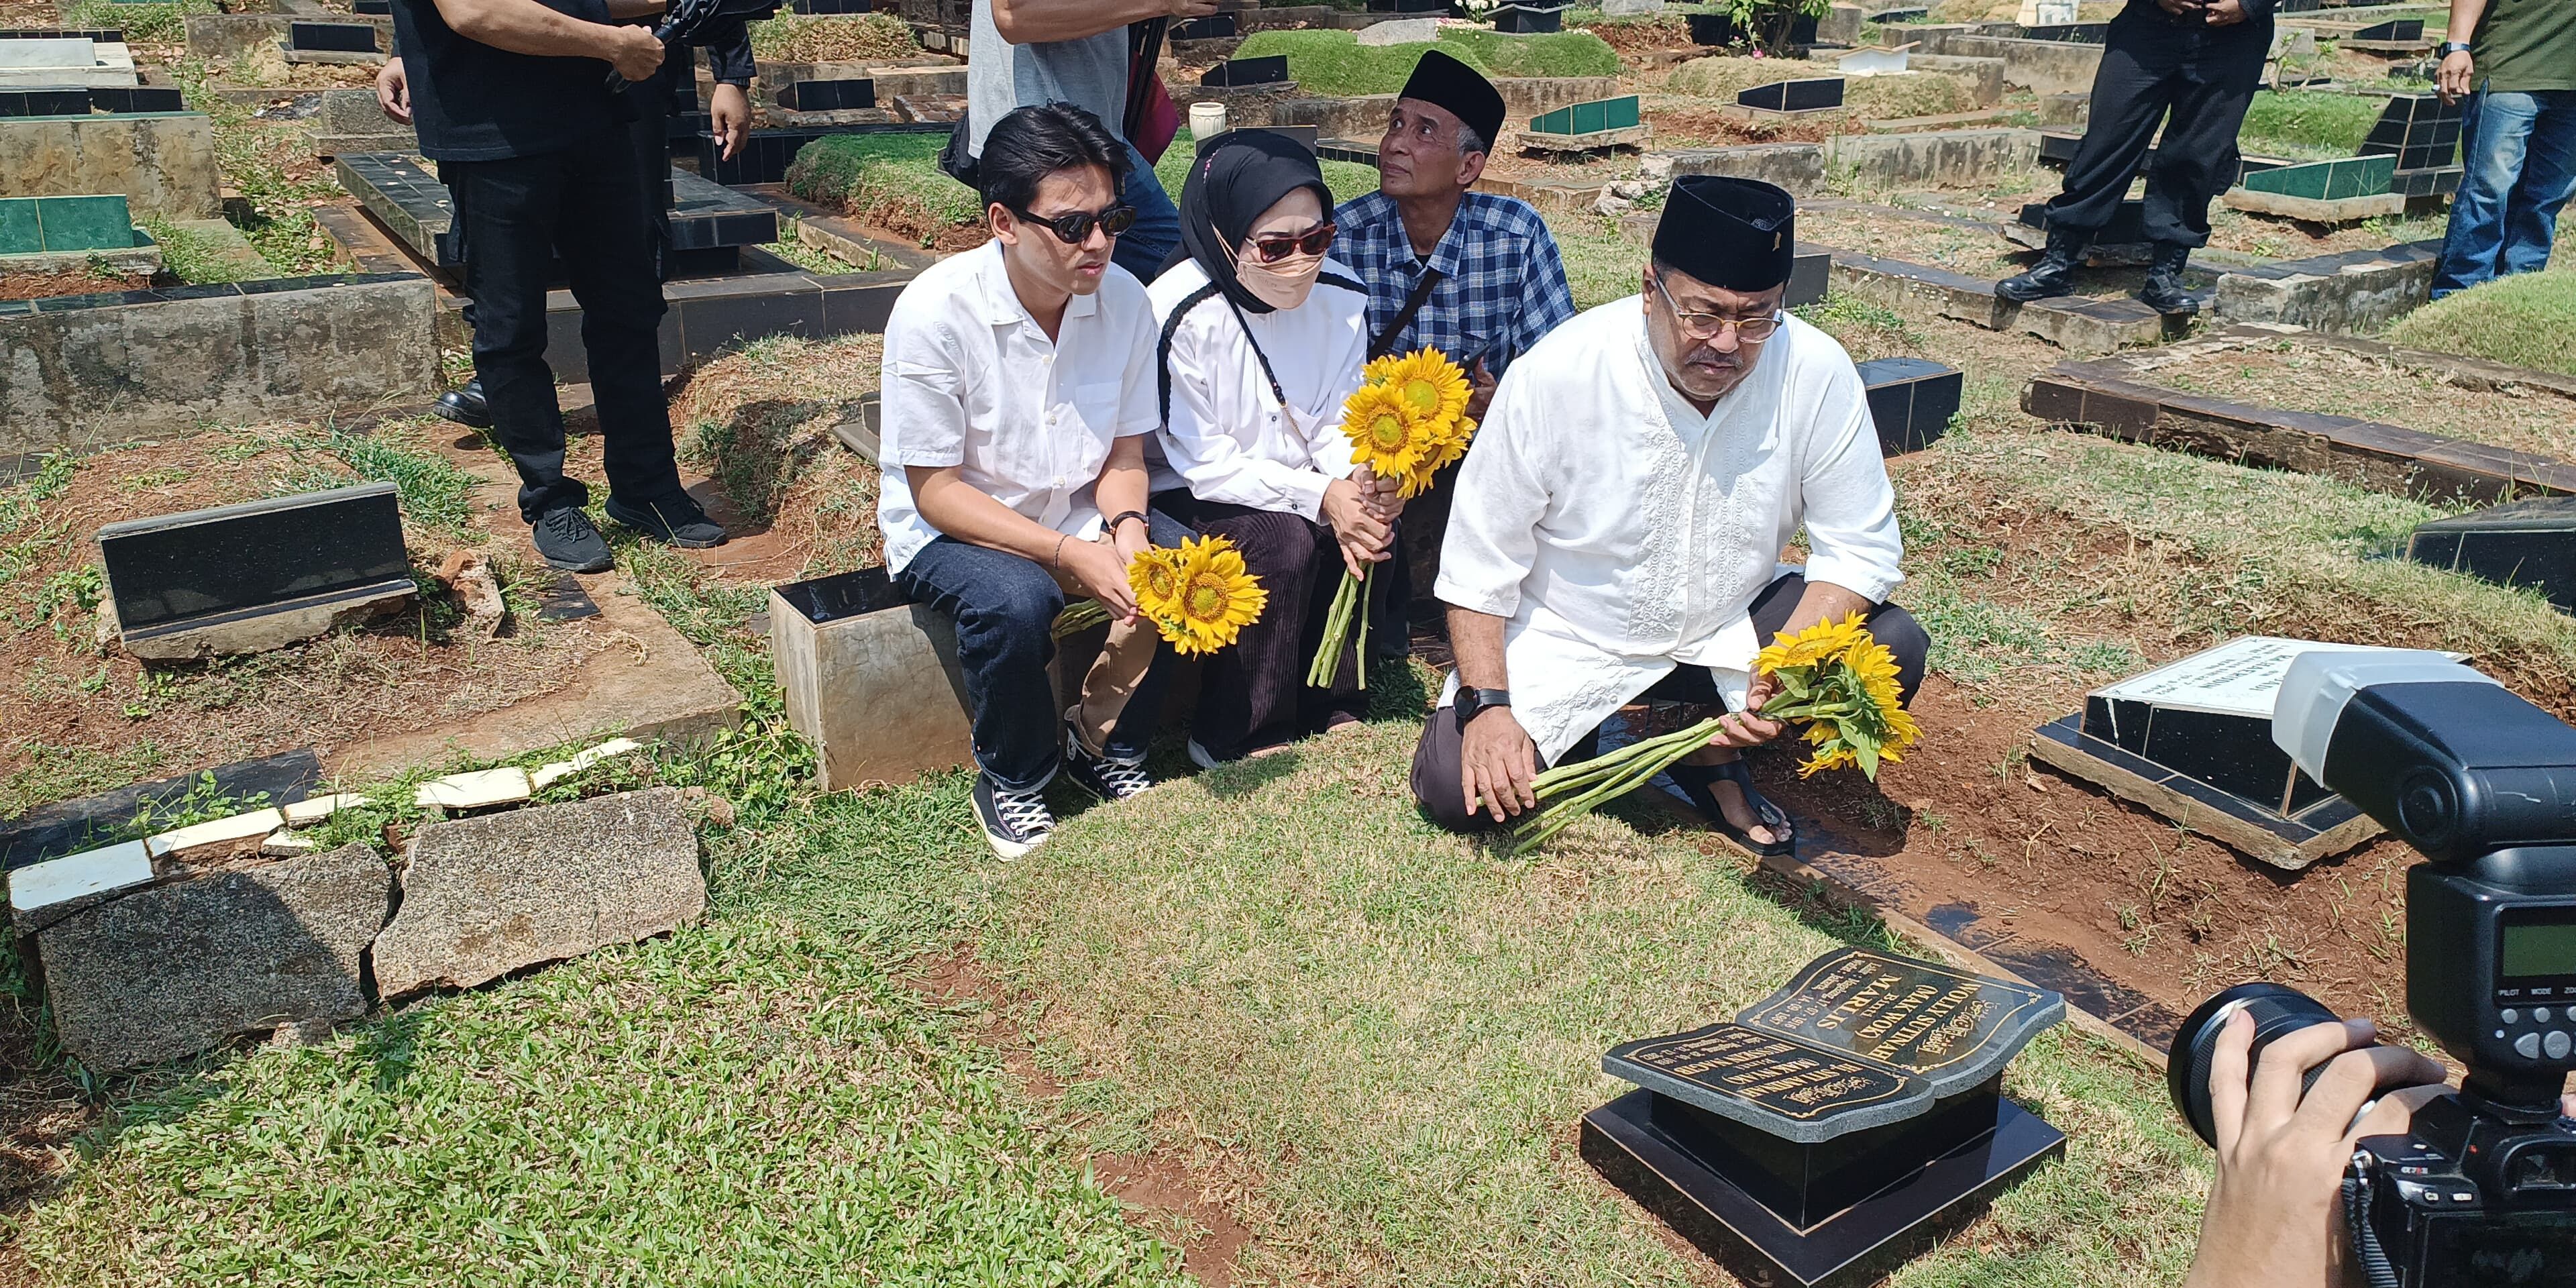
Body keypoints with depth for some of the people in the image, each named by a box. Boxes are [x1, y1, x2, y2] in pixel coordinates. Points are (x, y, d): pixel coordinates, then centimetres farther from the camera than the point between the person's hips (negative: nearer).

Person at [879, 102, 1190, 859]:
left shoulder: (1125, 300, -10)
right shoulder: (934, 312, -23)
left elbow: (1124, 454, 0)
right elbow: (935, 491, -19)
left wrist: (1127, 529, -23)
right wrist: (1071, 555, -28)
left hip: (1079, 515, 5)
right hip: (950, 530, -4)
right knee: (1013, 603, -35)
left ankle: (1104, 744, 3)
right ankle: (1012, 779, -5)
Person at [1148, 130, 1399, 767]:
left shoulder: (1342, 297, -6)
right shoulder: (1181, 314, -23)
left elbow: (1338, 426, 0)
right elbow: (1204, 463, -21)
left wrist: (1360, 484, -23)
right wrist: (1319, 496, -28)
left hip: (1301, 490, 6)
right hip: (1190, 500, -5)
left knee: (1371, 524, -21)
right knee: (1284, 541, -30)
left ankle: (1334, 708, -3)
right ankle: (1237, 738, -13)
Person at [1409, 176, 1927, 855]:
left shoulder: (1816, 372, -18)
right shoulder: (1556, 373, -23)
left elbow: (1861, 548, -11)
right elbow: (1480, 557, -14)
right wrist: (1487, 703, -23)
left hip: (1731, 624, 2)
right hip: (1569, 637, -2)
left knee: (1894, 652, -20)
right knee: (1452, 788, -20)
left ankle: (1714, 753, 5)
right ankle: (1580, 731, 14)